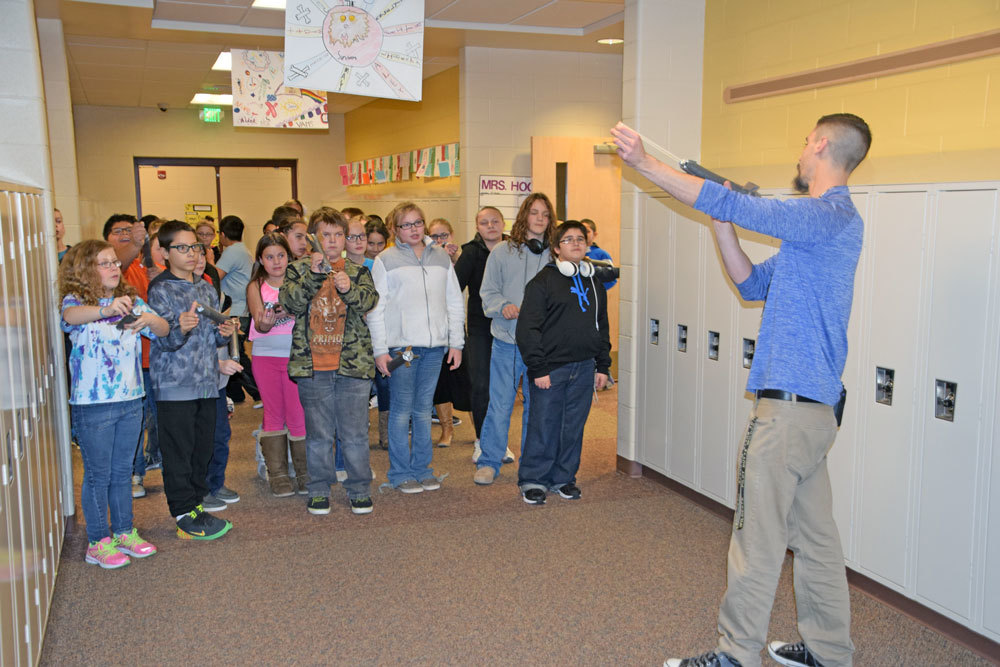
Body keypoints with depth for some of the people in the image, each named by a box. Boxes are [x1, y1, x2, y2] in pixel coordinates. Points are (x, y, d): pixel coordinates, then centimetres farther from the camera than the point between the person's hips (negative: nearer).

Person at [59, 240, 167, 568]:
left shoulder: (130, 301, 8)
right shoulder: (76, 300, -7)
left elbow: (163, 329, 0)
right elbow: (70, 316, -31)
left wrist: (150, 320, -25)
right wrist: (105, 310, -51)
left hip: (130, 400, 5)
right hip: (92, 405, -5)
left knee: (122, 472, 16)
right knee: (98, 475, 6)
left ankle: (124, 532, 28)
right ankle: (99, 542, 17)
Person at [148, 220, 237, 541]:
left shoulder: (206, 288, 14)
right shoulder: (160, 290, -5)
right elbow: (164, 342, -14)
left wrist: (224, 333, -5)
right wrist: (181, 329, -35)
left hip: (206, 382, 6)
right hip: (175, 385, -6)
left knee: (203, 448, 11)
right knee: (178, 453, -1)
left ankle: (195, 506, 23)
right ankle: (186, 517, 7)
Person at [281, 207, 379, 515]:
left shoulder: (358, 271, 9)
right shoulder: (298, 269, 8)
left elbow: (370, 300, -8)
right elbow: (290, 302, -8)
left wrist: (349, 288, -28)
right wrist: (312, 275, -20)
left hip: (352, 363, 0)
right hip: (311, 364, 0)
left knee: (355, 432, 5)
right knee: (318, 433, 8)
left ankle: (359, 490, 18)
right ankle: (319, 491, 22)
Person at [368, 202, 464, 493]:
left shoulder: (441, 257, 12)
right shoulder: (385, 260, 1)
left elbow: (455, 303, 14)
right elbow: (375, 308, -1)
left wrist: (456, 343, 8)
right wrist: (380, 350, -8)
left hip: (434, 346, 3)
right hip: (401, 345, -3)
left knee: (424, 408, 10)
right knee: (402, 409, 0)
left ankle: (422, 468, 20)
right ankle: (400, 472, 11)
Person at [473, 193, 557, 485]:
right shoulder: (502, 252, 4)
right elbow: (488, 292, 6)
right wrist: (503, 306, -13)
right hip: (507, 341, -1)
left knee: (537, 405, 10)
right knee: (500, 403, 3)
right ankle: (489, 461, 16)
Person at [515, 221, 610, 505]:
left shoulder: (594, 285, 15)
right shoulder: (543, 281, -4)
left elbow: (602, 328, 21)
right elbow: (528, 328, -8)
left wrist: (602, 366, 14)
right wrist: (538, 368, -13)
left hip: (584, 368, 5)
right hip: (551, 369, -5)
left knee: (574, 427, 10)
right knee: (543, 426, -2)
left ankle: (563, 478, 23)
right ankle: (533, 480, 12)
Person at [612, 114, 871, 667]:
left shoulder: (829, 217, -13)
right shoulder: (825, 222, 17)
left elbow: (734, 206, -20)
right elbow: (753, 285, 17)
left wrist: (644, 163, -16)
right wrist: (720, 223, 7)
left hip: (790, 407, -10)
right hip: (815, 405, 10)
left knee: (758, 539, -2)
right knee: (815, 536, 17)